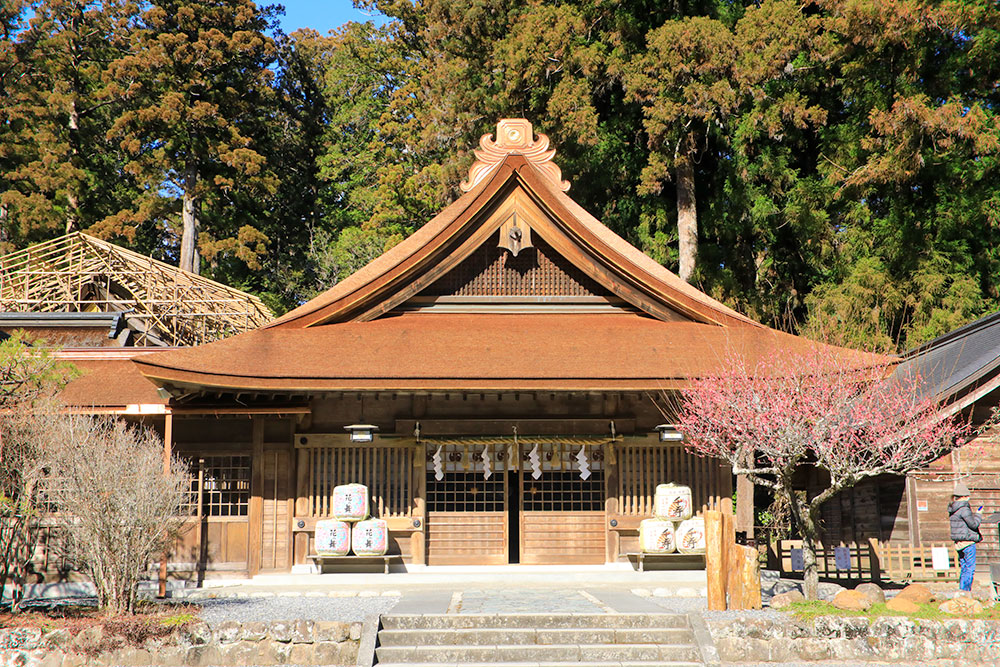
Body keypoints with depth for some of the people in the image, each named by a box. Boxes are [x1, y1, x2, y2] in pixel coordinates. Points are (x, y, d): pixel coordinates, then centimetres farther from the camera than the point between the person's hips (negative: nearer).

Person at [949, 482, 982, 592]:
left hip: (959, 542, 9)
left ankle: (961, 589, 17)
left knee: (964, 568, 15)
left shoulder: (952, 509, 10)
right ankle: (965, 591, -5)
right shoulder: (963, 508, -18)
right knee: (970, 569, -4)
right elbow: (974, 524, -15)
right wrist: (978, 515, 1)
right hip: (967, 541, -9)